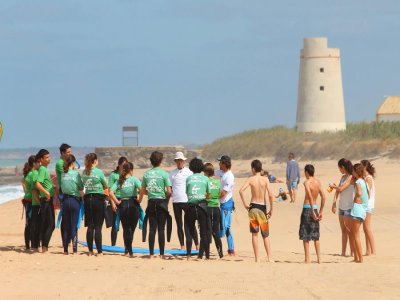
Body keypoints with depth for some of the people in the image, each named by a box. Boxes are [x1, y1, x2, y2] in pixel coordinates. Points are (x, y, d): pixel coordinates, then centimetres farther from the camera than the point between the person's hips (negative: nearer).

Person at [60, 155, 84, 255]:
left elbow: (60, 186, 7)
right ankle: (74, 249, -3)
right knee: (74, 226, 0)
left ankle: (65, 249, 11)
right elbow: (81, 188, -3)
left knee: (65, 225, 9)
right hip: (74, 200, -3)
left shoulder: (62, 174, 2)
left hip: (65, 200, 3)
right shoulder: (76, 173, -9)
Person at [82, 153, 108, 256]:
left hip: (87, 199, 4)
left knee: (90, 226, 9)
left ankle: (90, 250, 11)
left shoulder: (84, 173, 3)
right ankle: (99, 251, -3)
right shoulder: (99, 172, -9)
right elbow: (106, 187, 0)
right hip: (98, 198, -4)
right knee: (98, 227, -2)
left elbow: (83, 184, 7)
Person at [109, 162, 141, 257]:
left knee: (126, 229, 10)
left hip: (123, 205, 3)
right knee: (132, 228, 6)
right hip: (133, 204, -3)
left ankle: (128, 250, 10)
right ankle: (128, 249, -2)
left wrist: (116, 202, 1)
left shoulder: (119, 181, 4)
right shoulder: (134, 179, -6)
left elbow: (111, 192, -6)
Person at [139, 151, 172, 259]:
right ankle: (161, 253, 1)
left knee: (152, 228, 5)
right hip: (162, 202, -3)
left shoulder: (146, 174, 3)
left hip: (151, 202, 3)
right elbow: (169, 191, -10)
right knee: (161, 229, 1)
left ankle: (151, 254, 4)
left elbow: (142, 191, 8)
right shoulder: (164, 173, -8)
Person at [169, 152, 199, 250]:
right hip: (176, 201, 3)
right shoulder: (172, 173, 11)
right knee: (179, 225, 6)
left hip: (187, 201, -3)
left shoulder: (189, 172, 4)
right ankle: (182, 245, 10)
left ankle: (197, 245, 1)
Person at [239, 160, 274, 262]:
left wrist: (245, 204, -4)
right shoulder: (265, 179, -3)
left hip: (253, 207, 0)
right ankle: (269, 257, -1)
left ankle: (257, 258, 2)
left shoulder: (251, 179, -3)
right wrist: (271, 209, 0)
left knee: (254, 234, 5)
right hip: (263, 207, 0)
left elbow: (241, 191, -15)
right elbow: (270, 195, -10)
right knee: (265, 235, 8)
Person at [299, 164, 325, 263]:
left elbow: (310, 196, -24)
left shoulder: (307, 182, -12)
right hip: (315, 208, 7)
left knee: (305, 236, 0)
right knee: (315, 236, 13)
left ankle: (307, 258, -1)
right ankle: (319, 258, 12)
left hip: (307, 208, -7)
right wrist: (321, 212, 13)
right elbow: (323, 197, 8)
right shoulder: (318, 182, 7)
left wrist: (312, 211, -22)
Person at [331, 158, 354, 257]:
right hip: (342, 207, 8)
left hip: (349, 207, -8)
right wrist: (334, 203, 1)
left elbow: (341, 189, -20)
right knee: (343, 230, 10)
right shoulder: (343, 177, 13)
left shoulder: (351, 177, -13)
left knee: (349, 230, -5)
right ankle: (343, 252, 15)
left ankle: (352, 252, 0)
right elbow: (337, 191, 12)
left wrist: (333, 186, 0)